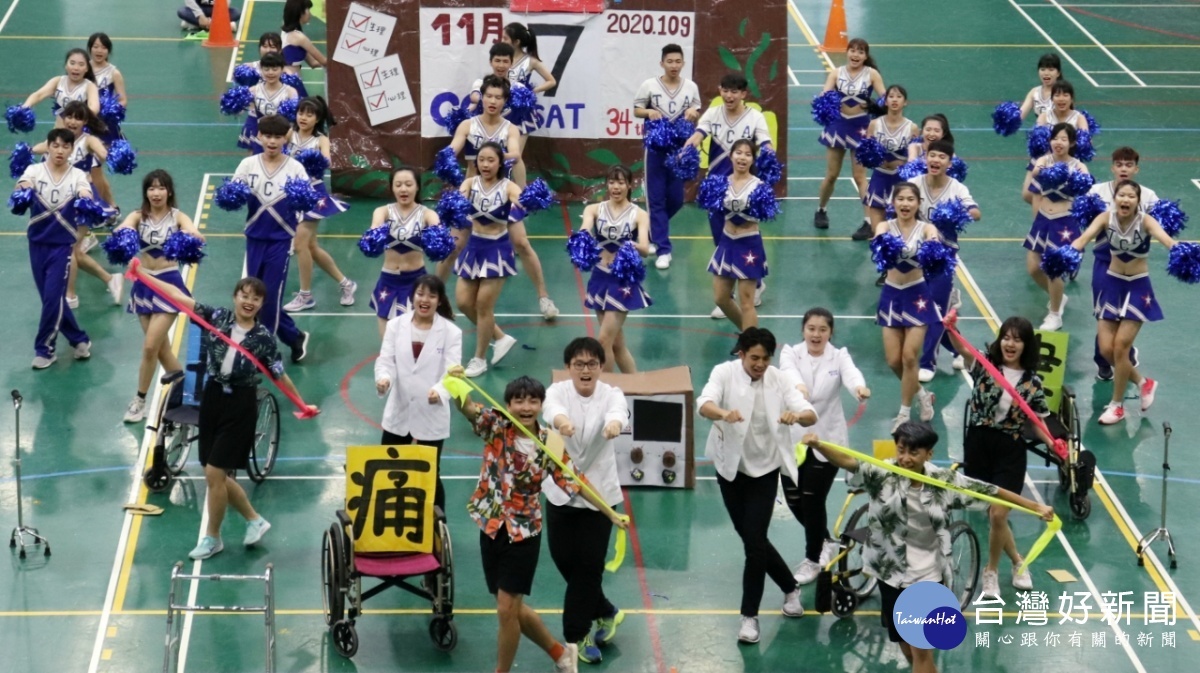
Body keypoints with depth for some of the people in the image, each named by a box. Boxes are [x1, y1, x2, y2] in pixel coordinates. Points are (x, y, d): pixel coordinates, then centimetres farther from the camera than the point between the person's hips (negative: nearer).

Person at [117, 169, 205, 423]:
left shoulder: (177, 217, -5)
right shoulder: (138, 216, 1)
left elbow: (197, 236, -23)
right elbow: (121, 229, -20)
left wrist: (190, 236, -47)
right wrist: (123, 232, -44)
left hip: (169, 283, -4)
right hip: (143, 284, 4)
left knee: (150, 347, -10)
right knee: (161, 347, 11)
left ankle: (140, 400, 5)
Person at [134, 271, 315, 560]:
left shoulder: (264, 338, -6)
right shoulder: (216, 318, -2)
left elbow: (279, 375, 5)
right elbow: (178, 296, -5)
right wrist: (142, 274, -10)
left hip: (240, 405, -4)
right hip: (212, 398, 4)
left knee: (214, 473, -5)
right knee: (218, 475, 10)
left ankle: (212, 538, 13)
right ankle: (254, 520, 32)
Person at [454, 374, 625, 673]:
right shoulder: (496, 427, -7)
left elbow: (574, 483, 1)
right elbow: (467, 408, -23)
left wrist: (610, 513, 2)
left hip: (523, 533, -3)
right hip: (492, 528, 3)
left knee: (507, 609, -3)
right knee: (513, 608, 14)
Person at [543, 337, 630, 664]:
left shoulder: (611, 394, -7)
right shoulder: (558, 391, -5)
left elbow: (619, 411, -31)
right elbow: (551, 408, -30)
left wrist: (614, 424, -57)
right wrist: (561, 421, -56)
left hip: (599, 490, -1)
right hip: (561, 488, 2)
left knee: (588, 565, -3)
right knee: (564, 560, 6)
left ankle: (576, 636, 10)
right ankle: (605, 613, 30)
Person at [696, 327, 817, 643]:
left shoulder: (778, 379, -9)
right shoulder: (724, 373, -13)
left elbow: (810, 414, -19)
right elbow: (704, 404, -32)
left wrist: (796, 416, -43)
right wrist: (724, 413, -55)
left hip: (765, 469, -1)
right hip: (731, 467, 1)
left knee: (754, 541, -7)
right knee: (752, 538, 11)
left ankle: (749, 615, 4)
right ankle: (790, 587, 36)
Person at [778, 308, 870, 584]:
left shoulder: (839, 356, -5)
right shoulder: (791, 353, -4)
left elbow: (850, 373, -28)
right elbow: (789, 371, -27)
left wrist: (860, 387, -53)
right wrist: (799, 385, -52)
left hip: (827, 439, -2)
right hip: (793, 436, 2)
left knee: (813, 500, -3)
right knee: (793, 499, 8)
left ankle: (813, 559, 19)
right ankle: (826, 543, 35)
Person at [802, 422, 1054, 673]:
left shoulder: (944, 480, -8)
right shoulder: (882, 474, -12)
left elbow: (988, 491, -1)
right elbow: (849, 462, -28)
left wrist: (1035, 507, 1)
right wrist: (818, 445, -48)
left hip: (928, 574, -1)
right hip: (892, 571, 1)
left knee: (921, 650, -7)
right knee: (906, 646, 14)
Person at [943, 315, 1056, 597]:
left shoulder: (1032, 382, 0)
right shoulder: (985, 366, -2)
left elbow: (1037, 423, 4)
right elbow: (964, 349, -22)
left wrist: (1052, 443, -16)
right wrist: (951, 329, -43)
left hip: (1010, 451, -1)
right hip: (978, 445, 1)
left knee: (998, 514, -7)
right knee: (992, 514, 10)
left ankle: (991, 571, 16)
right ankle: (1017, 562, 33)